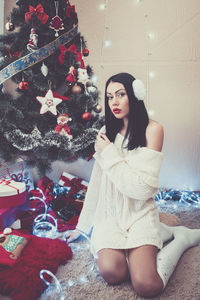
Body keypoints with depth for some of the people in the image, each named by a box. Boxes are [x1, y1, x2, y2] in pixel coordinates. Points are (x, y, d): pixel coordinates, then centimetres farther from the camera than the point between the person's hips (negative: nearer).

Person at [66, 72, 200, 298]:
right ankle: (158, 235, 7)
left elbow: (143, 187, -16)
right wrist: (82, 226, 15)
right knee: (111, 272, -21)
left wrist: (109, 154, -11)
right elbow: (96, 183, 12)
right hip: (110, 214, 4)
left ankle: (181, 236, 8)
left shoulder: (152, 129, -8)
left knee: (146, 285, -21)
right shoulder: (106, 133, 7)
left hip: (140, 214, -4)